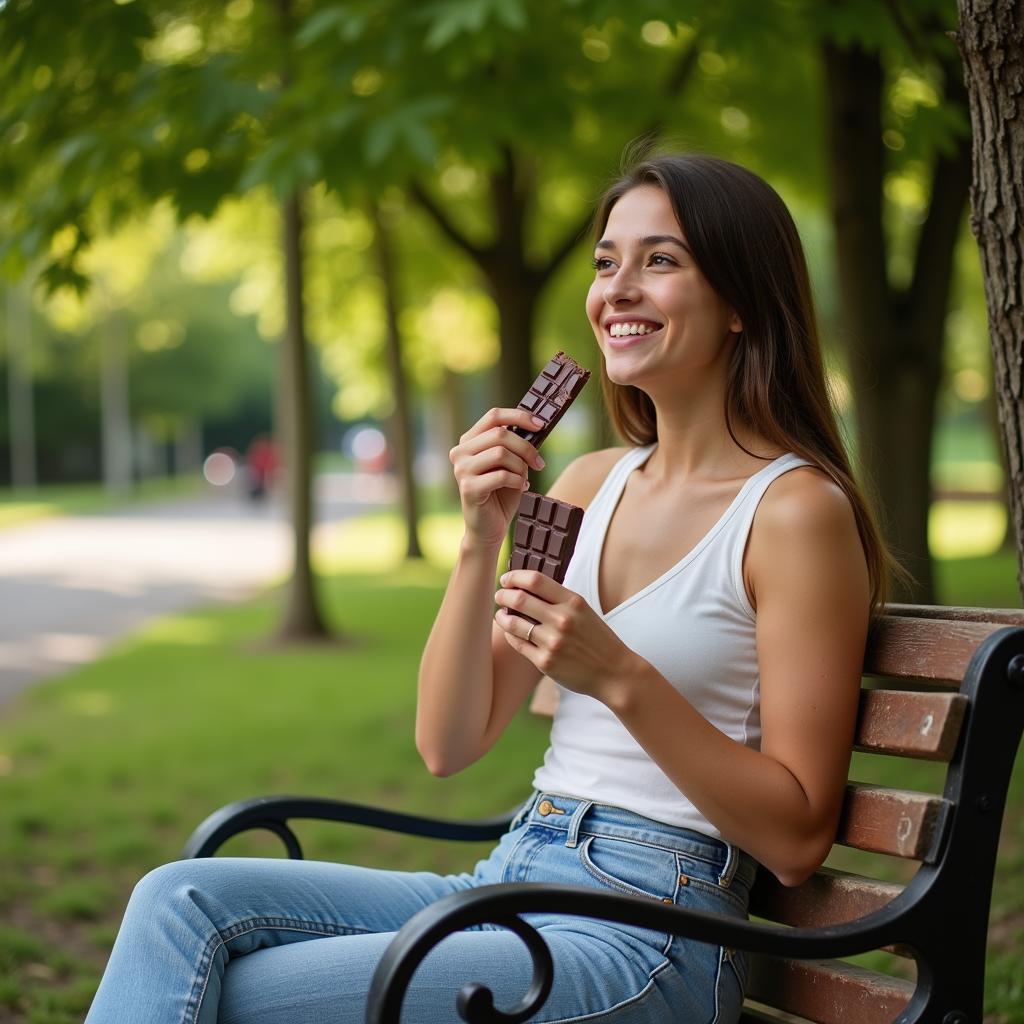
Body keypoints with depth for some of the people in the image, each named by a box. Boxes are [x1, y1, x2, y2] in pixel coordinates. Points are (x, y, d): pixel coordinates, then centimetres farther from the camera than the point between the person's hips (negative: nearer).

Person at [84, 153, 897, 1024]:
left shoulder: (796, 508, -9)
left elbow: (797, 839, -11)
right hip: (507, 884, 6)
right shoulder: (589, 485, 11)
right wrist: (482, 540, -5)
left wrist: (621, 678, -21)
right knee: (184, 898, -14)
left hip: (645, 932, -6)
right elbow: (448, 745, 8)